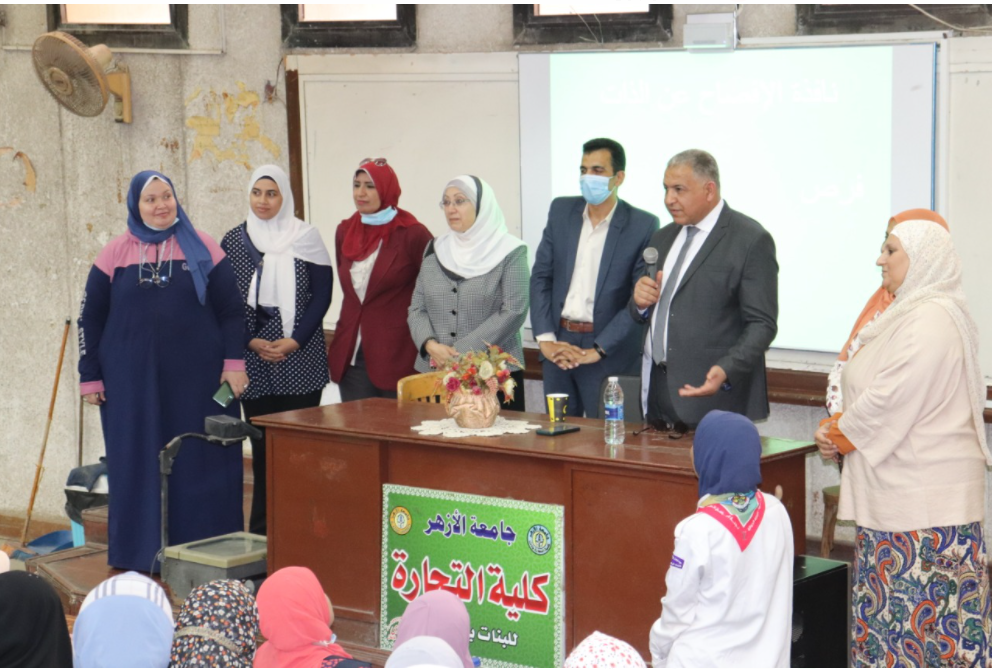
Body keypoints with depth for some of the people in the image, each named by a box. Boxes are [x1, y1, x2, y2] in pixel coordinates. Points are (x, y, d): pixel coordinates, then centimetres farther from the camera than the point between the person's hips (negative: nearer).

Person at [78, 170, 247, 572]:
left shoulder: (201, 248, 4)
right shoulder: (115, 254, 5)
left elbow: (231, 310, 4)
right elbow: (90, 319, 9)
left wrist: (234, 362, -4)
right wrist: (90, 377, 5)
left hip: (197, 377, -1)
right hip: (133, 380, 1)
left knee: (201, 463, 2)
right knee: (139, 466, 5)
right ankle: (143, 555, 13)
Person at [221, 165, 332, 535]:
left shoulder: (306, 238, 3)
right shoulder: (233, 241, 7)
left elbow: (322, 293, 0)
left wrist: (295, 341, -10)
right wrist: (252, 342, -7)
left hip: (301, 358, -1)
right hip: (254, 358, 1)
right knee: (262, 443, 2)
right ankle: (261, 529, 8)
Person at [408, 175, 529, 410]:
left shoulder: (509, 252, -1)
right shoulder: (435, 251, 13)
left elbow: (513, 312, -10)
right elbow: (417, 308, 11)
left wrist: (463, 352, -15)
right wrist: (430, 344, -10)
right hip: (436, 372, 4)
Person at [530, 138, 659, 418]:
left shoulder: (643, 226, -7)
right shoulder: (561, 211, 7)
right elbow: (540, 277, 7)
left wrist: (597, 350, -15)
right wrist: (545, 339, -4)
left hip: (609, 351, -4)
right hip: (558, 345, 4)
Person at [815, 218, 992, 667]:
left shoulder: (930, 321, -16)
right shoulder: (908, 315, 17)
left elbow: (890, 400, -21)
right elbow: (869, 392, 20)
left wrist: (839, 436, -6)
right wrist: (837, 428, 4)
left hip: (923, 500, -10)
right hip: (898, 491, 10)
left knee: (921, 604, -6)